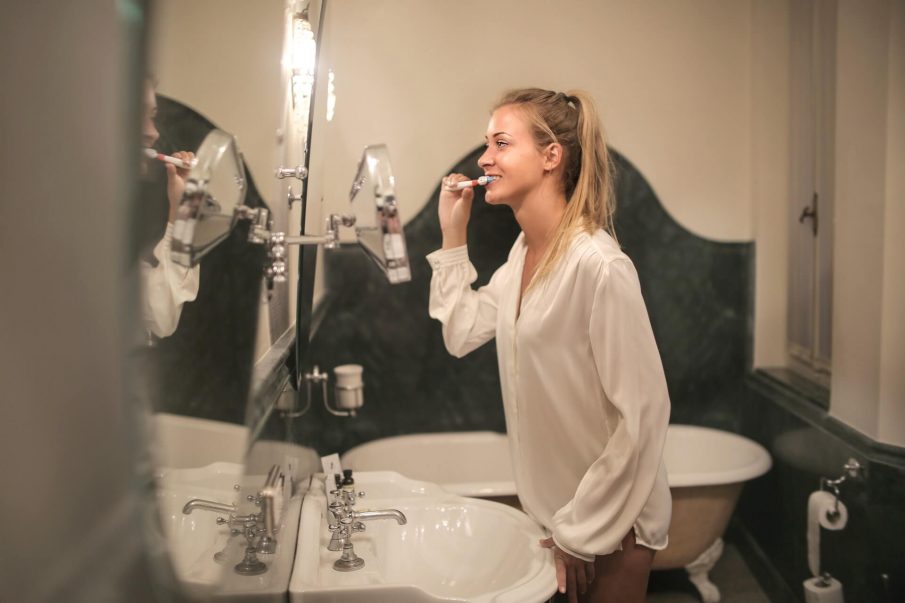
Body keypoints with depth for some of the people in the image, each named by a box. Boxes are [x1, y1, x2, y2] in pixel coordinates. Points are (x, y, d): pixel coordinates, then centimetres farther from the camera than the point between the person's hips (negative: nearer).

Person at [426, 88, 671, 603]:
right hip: (551, 504, 7)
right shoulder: (523, 252, -1)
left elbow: (644, 414, -25)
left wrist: (581, 533, -17)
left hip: (611, 518, -7)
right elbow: (461, 335, 6)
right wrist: (453, 236, -2)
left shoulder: (599, 265, -26)